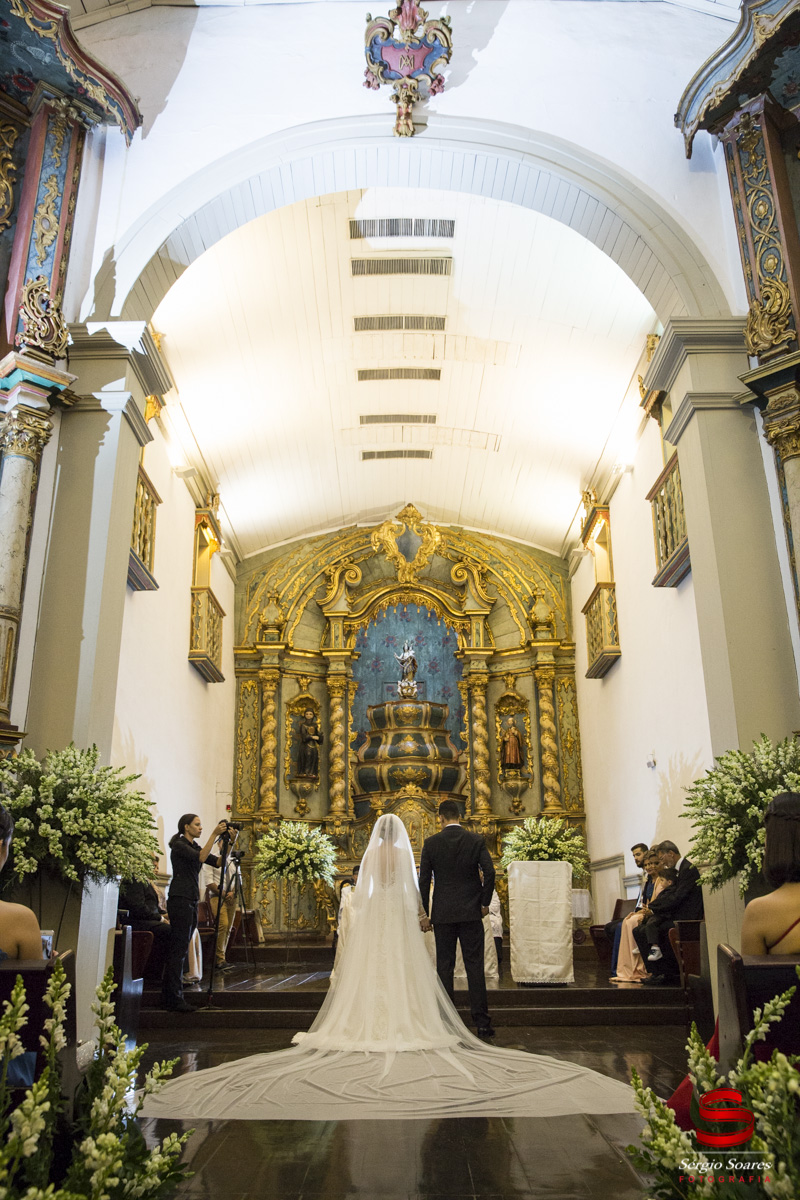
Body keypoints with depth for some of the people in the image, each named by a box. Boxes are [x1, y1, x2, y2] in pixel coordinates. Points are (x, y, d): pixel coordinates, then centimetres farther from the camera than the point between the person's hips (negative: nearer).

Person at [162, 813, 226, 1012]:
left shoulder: (195, 846, 17)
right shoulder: (179, 845, -8)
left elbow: (218, 861, 9)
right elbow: (201, 857, -24)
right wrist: (215, 834, -24)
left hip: (191, 901, 9)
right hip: (180, 900, -9)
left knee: (179, 950, 11)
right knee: (178, 950, -9)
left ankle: (168, 998, 16)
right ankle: (175, 1000, -7)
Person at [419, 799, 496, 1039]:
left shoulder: (431, 843, -2)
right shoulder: (476, 840, -1)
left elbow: (424, 881, -2)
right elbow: (489, 872, -7)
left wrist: (424, 915, 5)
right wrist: (485, 902, 5)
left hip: (443, 913, 0)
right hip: (471, 913, 0)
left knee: (444, 967, 6)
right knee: (474, 966, 3)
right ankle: (482, 1023, 3)